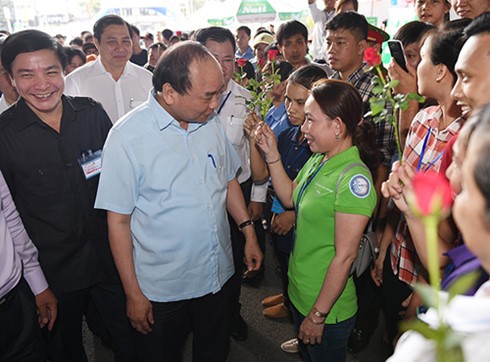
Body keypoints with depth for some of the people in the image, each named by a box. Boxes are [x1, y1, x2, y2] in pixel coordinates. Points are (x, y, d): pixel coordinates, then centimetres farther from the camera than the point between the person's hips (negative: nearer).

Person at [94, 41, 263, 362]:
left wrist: (249, 232, 7)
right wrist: (133, 293, -10)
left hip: (219, 275, 5)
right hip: (162, 289, -4)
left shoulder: (211, 122, -3)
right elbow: (118, 220, -14)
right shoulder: (128, 136, -18)